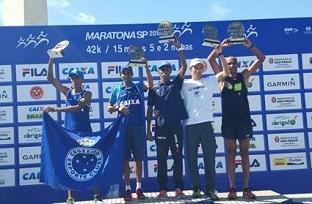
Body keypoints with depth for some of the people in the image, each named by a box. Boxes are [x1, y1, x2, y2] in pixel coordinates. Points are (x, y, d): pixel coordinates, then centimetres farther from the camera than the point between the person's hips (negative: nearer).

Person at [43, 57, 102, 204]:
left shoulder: (87, 94, -3)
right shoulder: (67, 92, 8)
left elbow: (78, 107, -21)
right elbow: (50, 78, 4)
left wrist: (55, 109, -26)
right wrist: (51, 59, -4)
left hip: (85, 133, -3)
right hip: (69, 132, 3)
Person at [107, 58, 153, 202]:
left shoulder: (138, 87, 6)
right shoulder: (117, 90, 9)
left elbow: (150, 84, -14)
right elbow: (109, 109, 11)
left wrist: (146, 66, -19)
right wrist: (118, 108, -10)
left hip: (138, 126, 0)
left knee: (138, 158, 5)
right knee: (125, 159, 3)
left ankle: (139, 187, 14)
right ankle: (127, 189, 10)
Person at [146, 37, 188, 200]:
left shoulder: (175, 84, 9)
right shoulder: (154, 89, 10)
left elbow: (184, 66, -2)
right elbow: (150, 110, 9)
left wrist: (179, 48, -7)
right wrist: (148, 129, 4)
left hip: (176, 127, 0)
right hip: (161, 128, 0)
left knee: (177, 158, 2)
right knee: (161, 159, 3)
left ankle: (178, 188, 8)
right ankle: (163, 190, 7)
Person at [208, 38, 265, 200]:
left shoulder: (244, 76, 7)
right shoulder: (222, 78, 5)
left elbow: (261, 59, 3)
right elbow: (210, 60, -4)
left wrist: (250, 46, -11)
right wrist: (221, 46, -14)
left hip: (244, 120, 1)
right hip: (228, 121, -1)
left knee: (244, 153, 4)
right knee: (231, 153, 2)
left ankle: (246, 188, 8)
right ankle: (232, 188, 5)